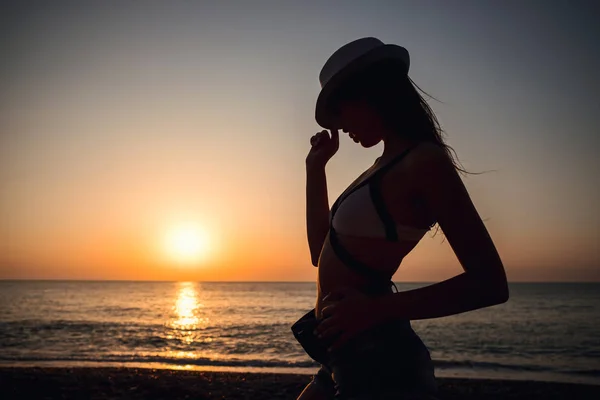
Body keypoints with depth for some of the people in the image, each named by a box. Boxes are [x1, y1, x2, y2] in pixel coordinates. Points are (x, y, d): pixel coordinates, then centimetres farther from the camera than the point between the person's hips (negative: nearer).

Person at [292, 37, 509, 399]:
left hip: (377, 361, -10)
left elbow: (491, 283, -18)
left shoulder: (424, 162, -13)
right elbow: (321, 251, 18)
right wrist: (316, 167, 17)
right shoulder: (386, 167, 14)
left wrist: (378, 308, -23)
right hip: (346, 356, 10)